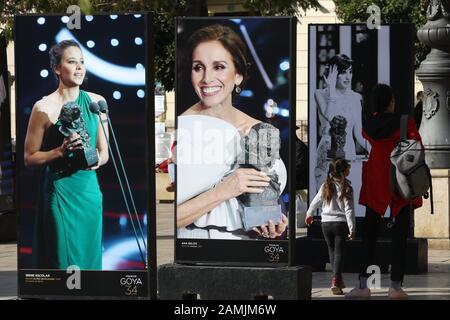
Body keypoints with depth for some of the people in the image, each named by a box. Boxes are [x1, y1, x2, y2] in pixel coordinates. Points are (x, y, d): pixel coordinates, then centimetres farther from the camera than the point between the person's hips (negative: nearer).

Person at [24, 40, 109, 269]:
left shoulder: (96, 102, 6)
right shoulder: (45, 108, -9)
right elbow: (29, 157, -4)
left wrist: (97, 159, -10)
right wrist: (61, 151, -18)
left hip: (89, 188, 5)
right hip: (60, 190, -5)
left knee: (89, 254, 9)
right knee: (63, 259, -3)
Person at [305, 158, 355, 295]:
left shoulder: (326, 186, 1)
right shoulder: (346, 188, -10)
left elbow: (315, 202, 11)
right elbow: (349, 210, -13)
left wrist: (309, 214, 30)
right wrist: (351, 229, -10)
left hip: (326, 223, 4)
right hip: (340, 223, -4)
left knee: (332, 251, 17)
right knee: (339, 252, -3)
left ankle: (338, 280, 25)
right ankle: (336, 281, -16)